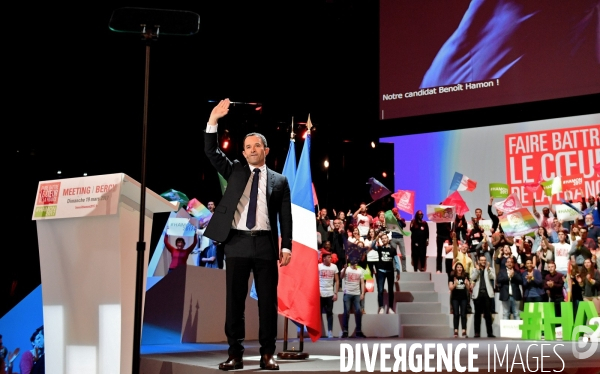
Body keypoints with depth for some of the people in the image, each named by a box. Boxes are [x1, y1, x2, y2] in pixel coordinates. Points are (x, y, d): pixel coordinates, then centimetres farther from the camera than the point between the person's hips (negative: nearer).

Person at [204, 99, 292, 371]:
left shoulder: (279, 181, 10)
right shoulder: (235, 171, 14)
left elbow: (285, 216, 6)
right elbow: (211, 152, 3)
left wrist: (286, 246, -5)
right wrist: (213, 119, -8)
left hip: (265, 244, -1)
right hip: (237, 242, 1)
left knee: (268, 300, 1)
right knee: (234, 299, 2)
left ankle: (267, 354, 8)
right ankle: (235, 354, 8)